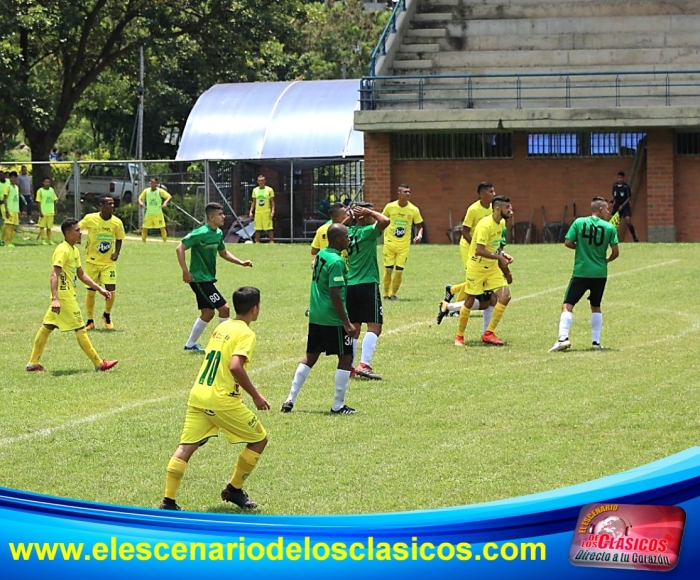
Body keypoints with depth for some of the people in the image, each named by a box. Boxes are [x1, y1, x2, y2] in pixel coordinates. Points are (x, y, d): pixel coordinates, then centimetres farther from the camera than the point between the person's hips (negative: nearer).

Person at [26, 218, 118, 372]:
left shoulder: (74, 250, 13)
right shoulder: (63, 250, -16)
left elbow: (81, 274, 23)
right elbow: (54, 275, -24)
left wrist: (99, 289, 20)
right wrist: (55, 299, -32)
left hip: (70, 294, 10)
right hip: (64, 295, -10)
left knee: (47, 327, 11)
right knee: (80, 329, -4)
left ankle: (33, 363, 15)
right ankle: (99, 364, 0)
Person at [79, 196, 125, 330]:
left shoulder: (117, 222, -6)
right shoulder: (90, 219, -12)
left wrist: (117, 253, -7)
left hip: (109, 261, 1)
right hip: (92, 260, -1)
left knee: (111, 289, -9)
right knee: (91, 291, 2)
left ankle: (107, 315, 19)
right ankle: (90, 321, 20)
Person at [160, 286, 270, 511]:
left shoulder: (222, 327, 16)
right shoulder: (246, 334, -8)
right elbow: (235, 367, -23)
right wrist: (255, 395, -15)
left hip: (198, 395, 7)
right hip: (223, 401, -7)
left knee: (185, 447, 4)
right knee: (259, 440, 11)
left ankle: (168, 501, -5)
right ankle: (234, 490, 17)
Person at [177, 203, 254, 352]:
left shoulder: (218, 233, 6)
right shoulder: (201, 233, -20)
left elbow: (223, 252, 22)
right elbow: (180, 248, -20)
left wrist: (241, 262, 11)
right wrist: (185, 271, -24)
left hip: (208, 278, 9)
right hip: (199, 279, -9)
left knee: (207, 313, 15)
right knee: (224, 308, -10)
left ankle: (190, 344, 26)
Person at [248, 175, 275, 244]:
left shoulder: (269, 190, 0)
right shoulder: (255, 190, 11)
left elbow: (272, 202, 0)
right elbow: (253, 202, 16)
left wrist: (272, 211, -11)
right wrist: (251, 211, 7)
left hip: (267, 212, -4)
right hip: (258, 212, 4)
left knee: (269, 229, -6)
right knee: (257, 229, 4)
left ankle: (272, 242, -4)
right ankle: (257, 243, 9)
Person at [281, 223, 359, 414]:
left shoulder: (321, 254, 8)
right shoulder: (337, 262, -18)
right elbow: (335, 294, -22)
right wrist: (346, 323, -21)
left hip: (315, 316, 9)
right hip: (333, 319, -8)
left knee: (310, 356, 16)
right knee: (345, 358, 3)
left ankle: (290, 400, 13)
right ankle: (338, 405, 6)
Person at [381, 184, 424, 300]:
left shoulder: (414, 210, -5)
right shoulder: (390, 207, -5)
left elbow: (419, 226, 4)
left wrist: (419, 235, -14)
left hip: (404, 245, 0)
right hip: (390, 242, 0)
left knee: (399, 271, -2)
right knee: (388, 269, 1)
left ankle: (393, 294, 14)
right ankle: (386, 294, 15)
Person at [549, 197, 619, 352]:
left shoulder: (579, 222, -3)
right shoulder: (610, 227, -2)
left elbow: (567, 242, -5)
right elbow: (615, 251, -3)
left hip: (581, 271, -2)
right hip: (600, 273, 2)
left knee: (567, 305, -1)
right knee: (596, 306, 20)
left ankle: (563, 338, -20)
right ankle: (596, 341, 18)